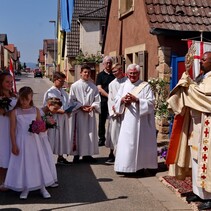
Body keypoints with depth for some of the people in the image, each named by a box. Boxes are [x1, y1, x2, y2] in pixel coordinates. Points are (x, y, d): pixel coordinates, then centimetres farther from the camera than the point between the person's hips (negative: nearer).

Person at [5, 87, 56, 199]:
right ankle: (25, 189, 18)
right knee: (23, 164, 5)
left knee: (38, 163, 5)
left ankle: (42, 187, 15)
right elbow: (12, 130, -4)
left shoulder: (35, 110, 1)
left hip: (34, 140, 1)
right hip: (21, 141, -1)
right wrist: (14, 145, -8)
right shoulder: (15, 112, -4)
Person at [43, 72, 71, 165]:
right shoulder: (49, 92, -7)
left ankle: (60, 157, 24)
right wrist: (57, 111, -19)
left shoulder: (64, 92, 11)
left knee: (63, 136, 12)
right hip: (54, 118, -6)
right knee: (52, 137, -2)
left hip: (63, 118, 6)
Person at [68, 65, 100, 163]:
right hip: (78, 114, -3)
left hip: (90, 114, 3)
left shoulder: (93, 86, 5)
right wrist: (81, 107, -13)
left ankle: (87, 154, 16)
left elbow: (97, 100, 4)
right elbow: (71, 101, -3)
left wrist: (92, 107, -14)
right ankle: (76, 154, 10)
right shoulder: (75, 86, -3)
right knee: (78, 134, 0)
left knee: (90, 133, 6)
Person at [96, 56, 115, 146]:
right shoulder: (100, 75, 5)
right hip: (103, 101, -1)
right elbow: (100, 89, -4)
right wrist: (109, 96, -15)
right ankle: (101, 139, 13)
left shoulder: (114, 75, 11)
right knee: (102, 120, 5)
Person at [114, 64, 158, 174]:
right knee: (126, 142, 2)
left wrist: (136, 100, -19)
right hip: (127, 121, 4)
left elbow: (151, 102, -8)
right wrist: (122, 100, -12)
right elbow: (116, 101, 11)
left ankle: (140, 166, 5)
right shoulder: (124, 86, 13)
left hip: (140, 120, -4)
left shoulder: (145, 86, 0)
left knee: (139, 143, -2)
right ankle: (125, 166, 8)